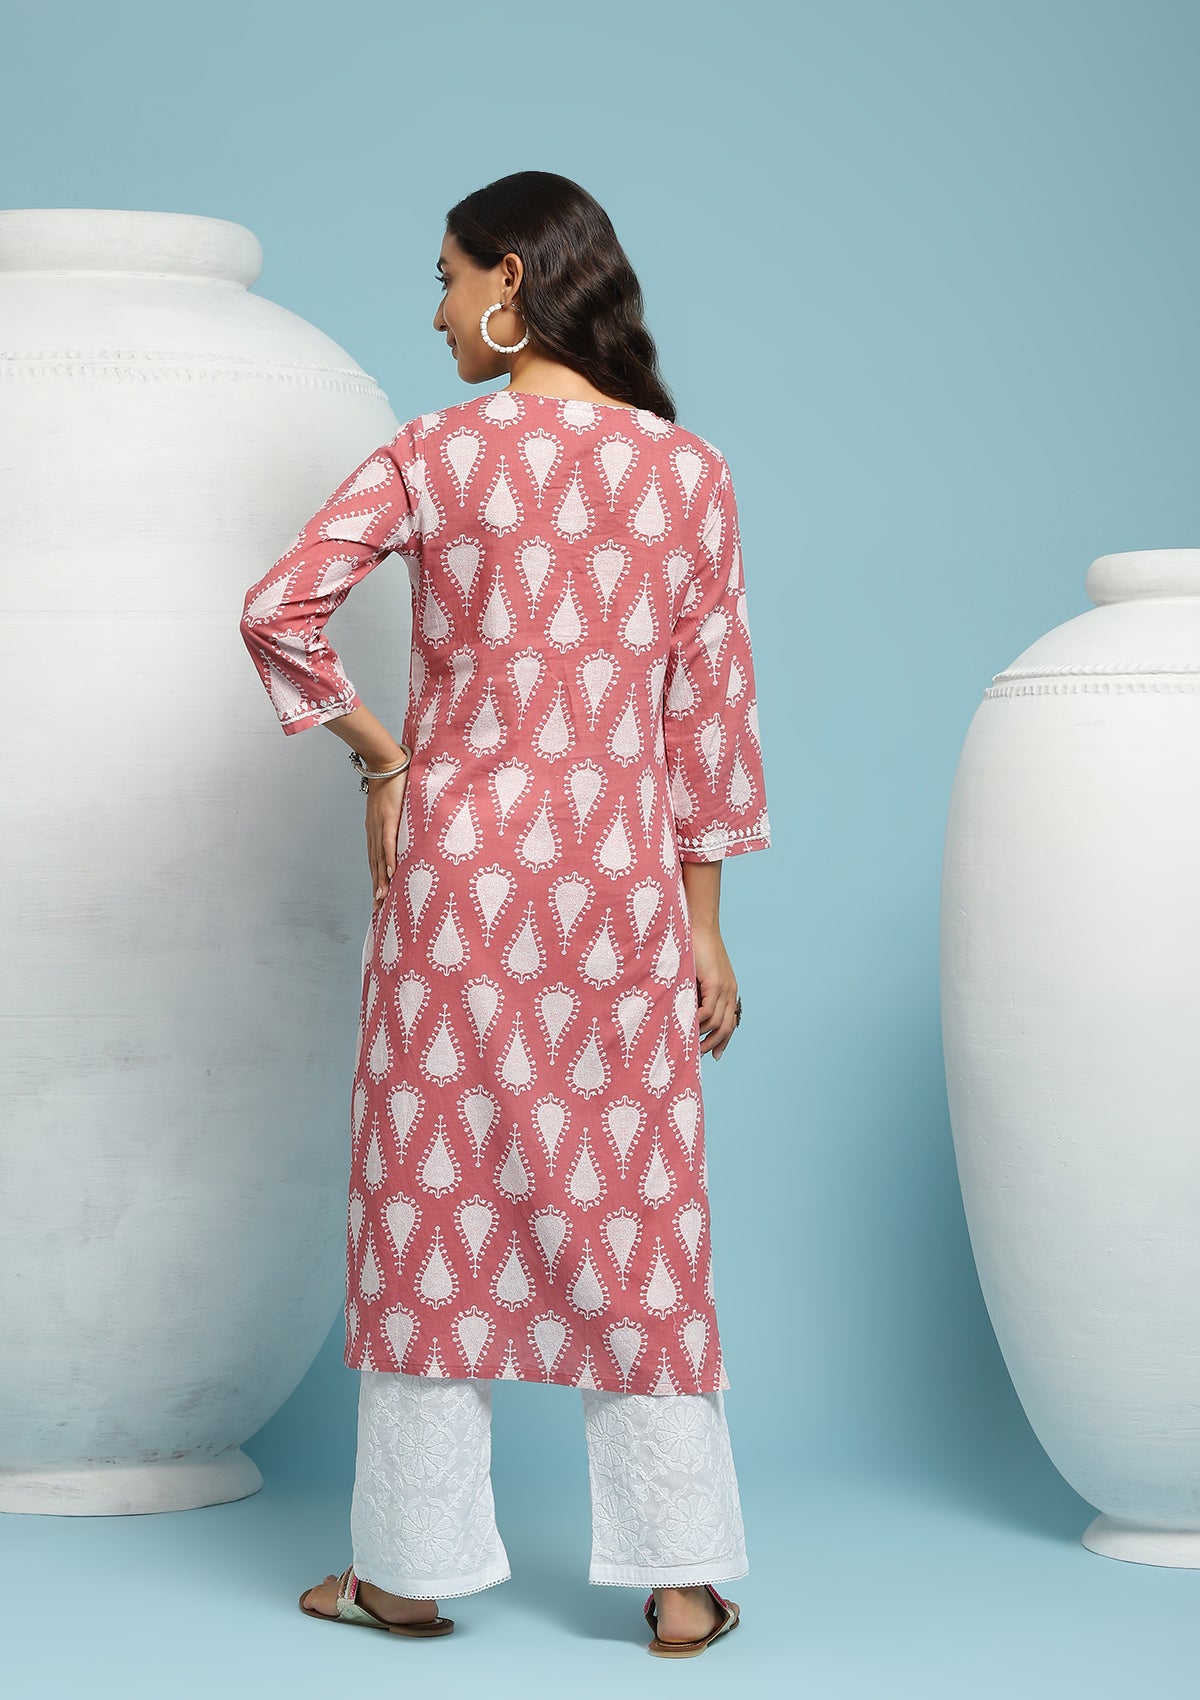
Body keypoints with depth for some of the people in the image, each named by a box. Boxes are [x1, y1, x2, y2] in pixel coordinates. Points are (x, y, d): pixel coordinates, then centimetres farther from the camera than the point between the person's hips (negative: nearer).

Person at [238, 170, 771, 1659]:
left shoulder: (432, 457, -4)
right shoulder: (689, 472, 2)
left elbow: (279, 605, -15)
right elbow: (707, 708, 4)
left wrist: (374, 753, -1)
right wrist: (706, 927, 8)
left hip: (458, 861, -2)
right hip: (618, 867, 2)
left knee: (437, 1196, 7)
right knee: (633, 1210, 6)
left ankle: (414, 1565, 13)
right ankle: (679, 1578, 9)